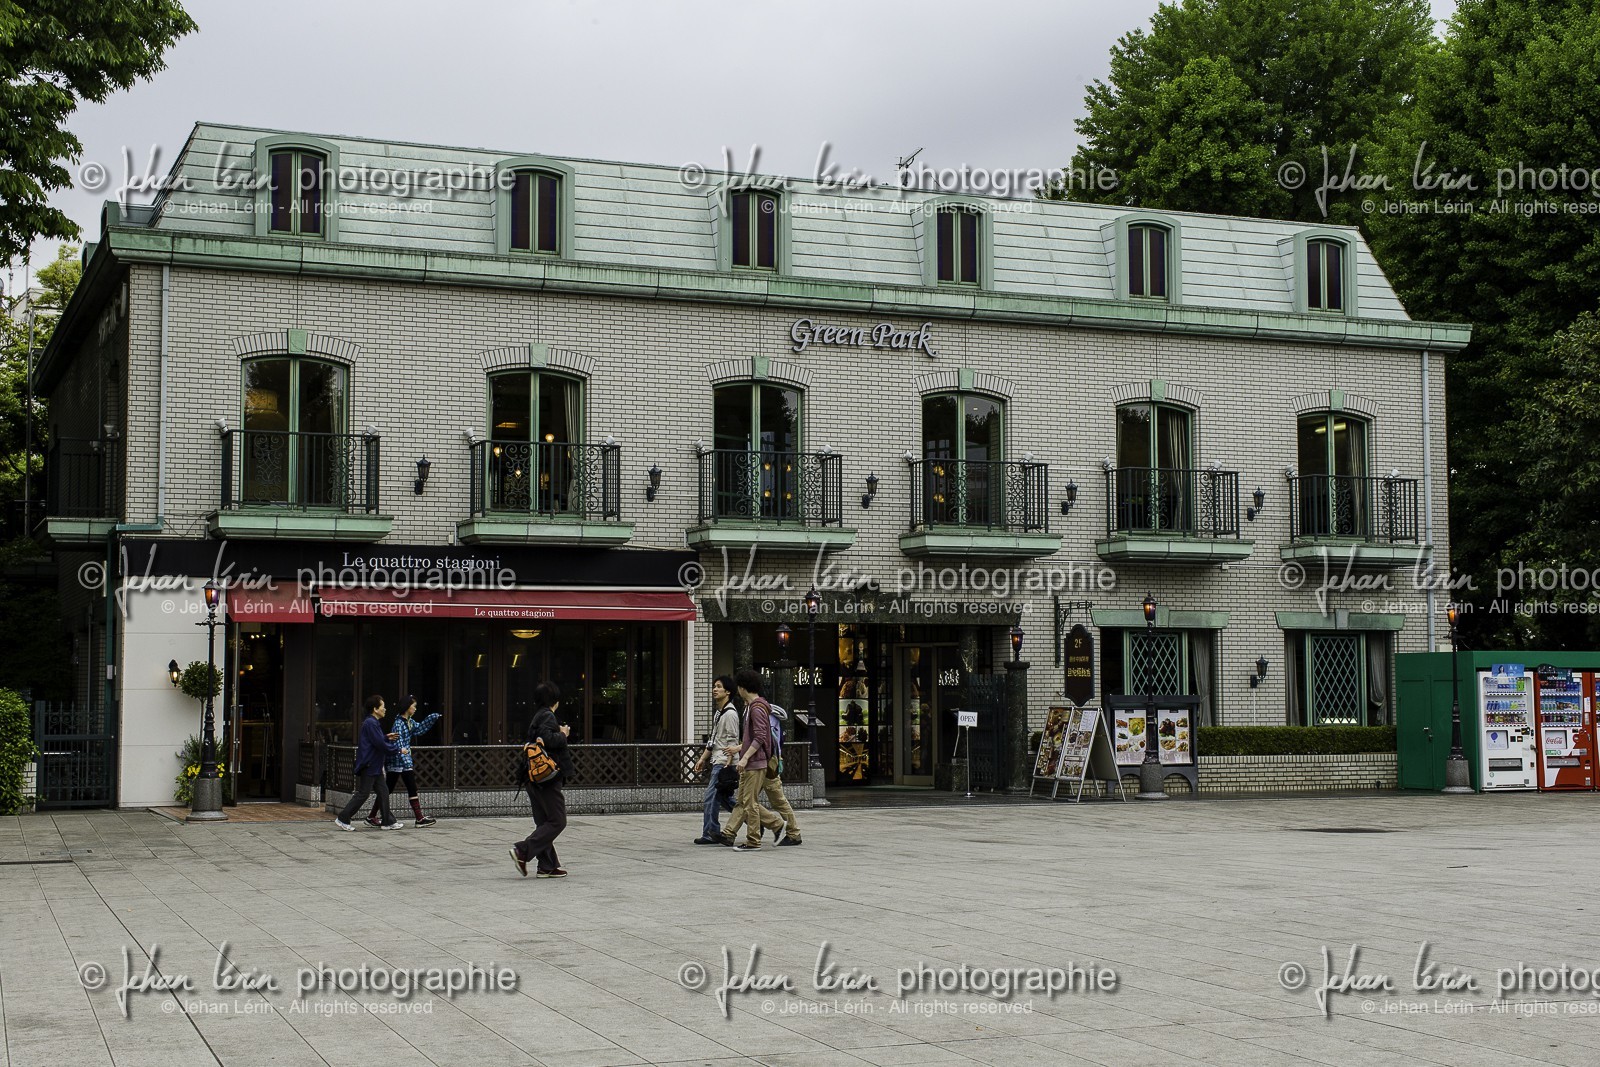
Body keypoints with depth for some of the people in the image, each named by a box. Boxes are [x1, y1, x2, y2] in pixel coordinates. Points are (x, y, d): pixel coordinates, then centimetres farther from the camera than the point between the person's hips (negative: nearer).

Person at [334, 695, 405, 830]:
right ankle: (342, 819, 2)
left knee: (383, 791, 9)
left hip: (375, 766, 10)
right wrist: (398, 750, -14)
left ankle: (388, 822, 12)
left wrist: (386, 737, 11)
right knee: (363, 794, -6)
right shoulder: (370, 723, -19)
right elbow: (380, 745, -22)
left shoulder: (374, 723, 14)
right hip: (368, 766, -10)